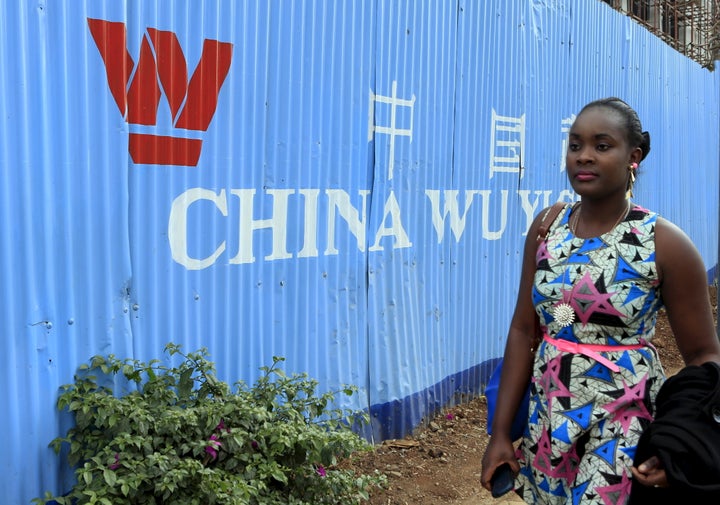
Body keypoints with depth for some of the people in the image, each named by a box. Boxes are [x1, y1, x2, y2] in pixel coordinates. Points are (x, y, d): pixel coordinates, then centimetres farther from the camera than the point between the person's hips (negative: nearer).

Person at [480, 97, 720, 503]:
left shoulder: (666, 244, -12)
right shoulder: (546, 227, -1)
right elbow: (524, 330, 1)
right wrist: (501, 431, 1)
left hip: (623, 419, -4)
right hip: (548, 413, 4)